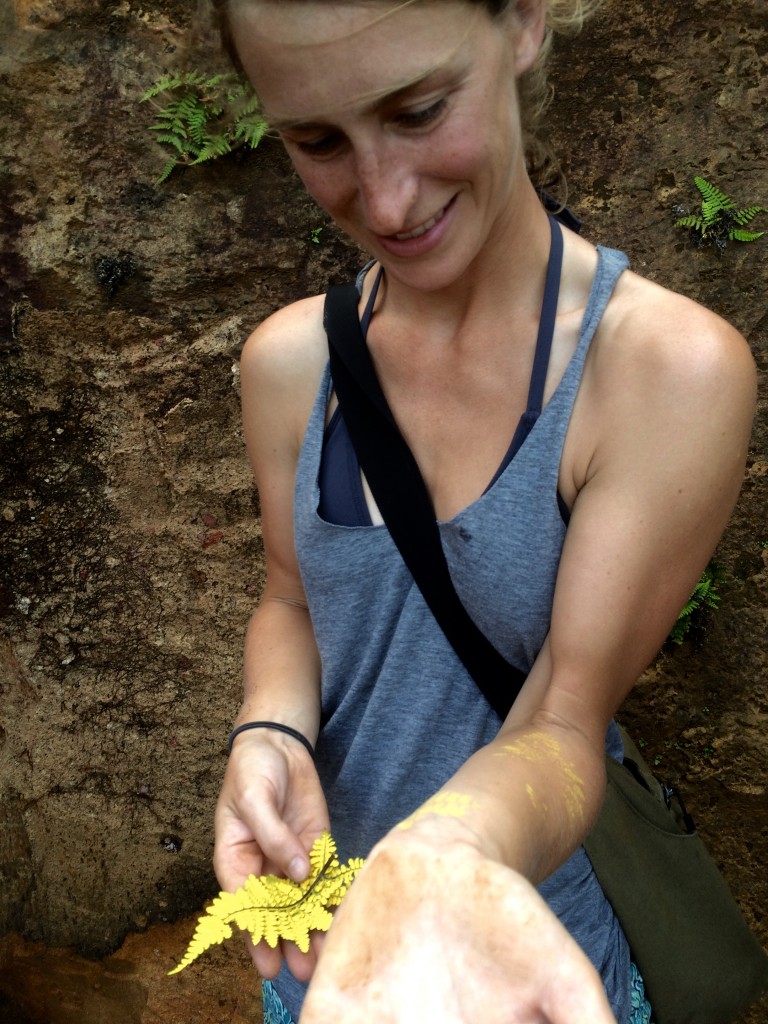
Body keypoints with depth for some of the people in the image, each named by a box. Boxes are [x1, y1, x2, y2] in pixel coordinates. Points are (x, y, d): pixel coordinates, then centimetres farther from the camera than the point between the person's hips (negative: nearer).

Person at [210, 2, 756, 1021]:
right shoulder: (289, 361, -9)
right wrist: (271, 735, -19)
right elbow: (291, 601, 2)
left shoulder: (674, 369, -23)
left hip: (535, 936, -3)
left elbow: (566, 718, -22)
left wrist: (442, 857, -42)